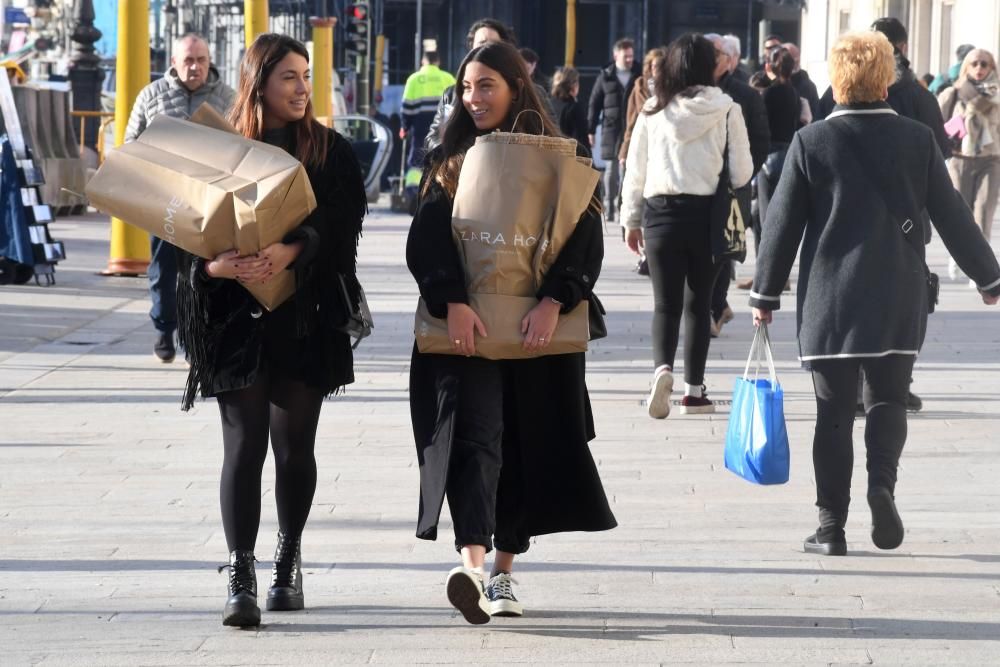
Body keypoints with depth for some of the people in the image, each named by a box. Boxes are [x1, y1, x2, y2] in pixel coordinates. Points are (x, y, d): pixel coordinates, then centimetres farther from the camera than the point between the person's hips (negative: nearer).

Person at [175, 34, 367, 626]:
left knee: (295, 445, 7)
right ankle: (241, 578, -6)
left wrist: (292, 250, -26)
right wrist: (214, 265, -21)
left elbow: (342, 221, -9)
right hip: (237, 317, -1)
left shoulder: (330, 150, 3)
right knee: (244, 445, -6)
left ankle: (290, 561, 25)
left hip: (306, 316, 1)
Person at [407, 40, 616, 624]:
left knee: (528, 447, 5)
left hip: (537, 329, 0)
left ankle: (504, 571, 16)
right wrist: (452, 302, -17)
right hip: (466, 327, 0)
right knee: (474, 438, -15)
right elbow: (426, 240, -2)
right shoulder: (450, 161, 8)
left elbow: (586, 238, -3)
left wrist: (554, 300, -17)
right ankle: (472, 564, -31)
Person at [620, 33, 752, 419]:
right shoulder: (727, 111, -5)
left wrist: (632, 219, 14)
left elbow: (635, 169, 4)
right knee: (698, 303, 11)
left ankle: (662, 368, -22)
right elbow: (742, 173, -4)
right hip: (707, 213, 0)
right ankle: (693, 390, 13)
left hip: (660, 213, 0)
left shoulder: (654, 110, -1)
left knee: (666, 303, 3)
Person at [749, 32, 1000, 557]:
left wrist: (765, 293, 8)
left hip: (829, 301, -1)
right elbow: (952, 217, 4)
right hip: (899, 300, 1)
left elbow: (783, 223, -1)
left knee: (834, 413, 5)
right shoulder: (917, 140, -1)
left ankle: (831, 525, 3)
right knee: (888, 400, 12)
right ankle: (882, 481, -14)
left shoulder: (811, 142, -4)